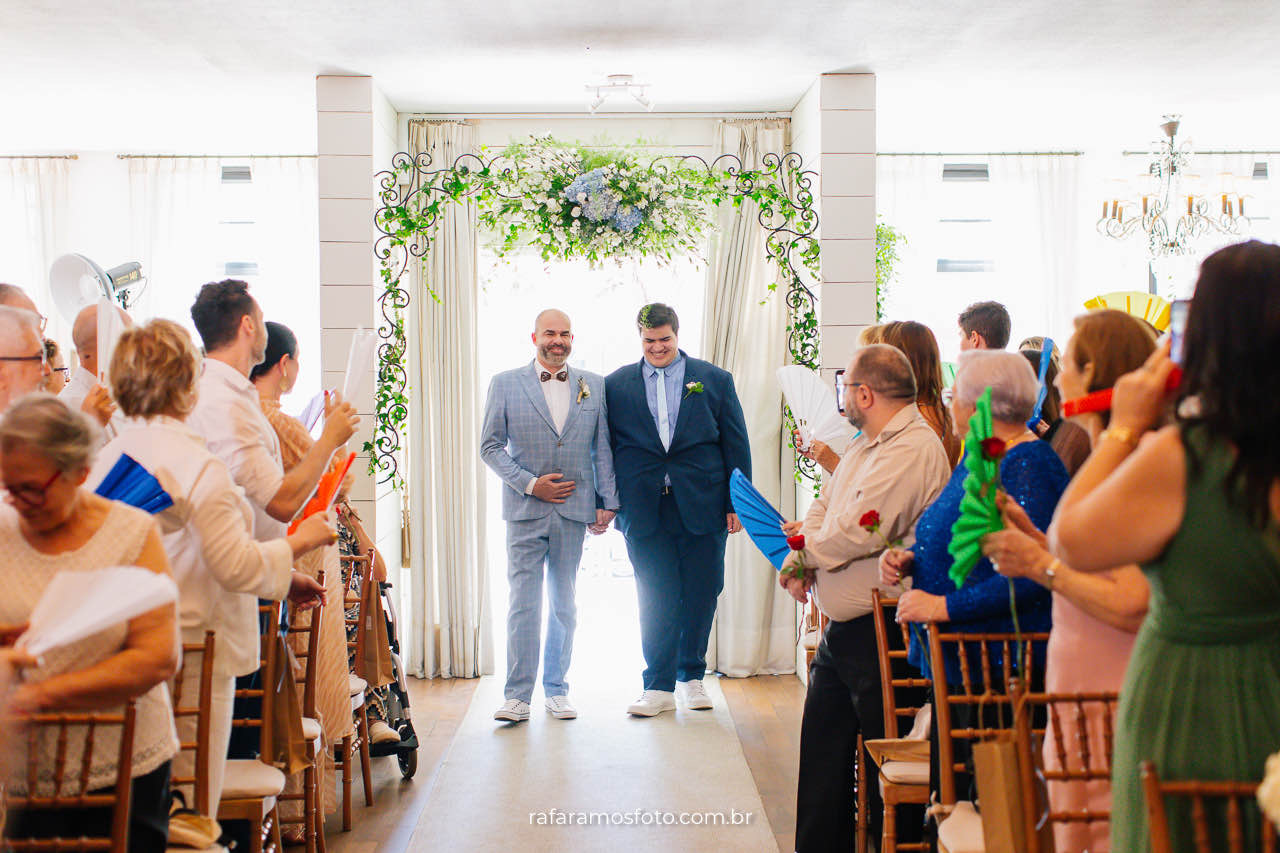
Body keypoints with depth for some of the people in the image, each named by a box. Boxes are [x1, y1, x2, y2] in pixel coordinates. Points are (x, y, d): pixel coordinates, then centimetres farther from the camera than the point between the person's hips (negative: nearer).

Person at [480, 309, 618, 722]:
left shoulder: (594, 386, 7)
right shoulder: (505, 384, 3)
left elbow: (603, 448, 8)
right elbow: (490, 445, 1)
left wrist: (608, 503, 2)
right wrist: (529, 484, -9)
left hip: (574, 510, 2)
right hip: (525, 510, -2)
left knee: (564, 605, 9)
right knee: (524, 604, -3)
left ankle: (556, 690, 20)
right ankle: (518, 695, 5)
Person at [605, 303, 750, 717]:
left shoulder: (715, 380, 5)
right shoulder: (616, 384, 7)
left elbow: (736, 446, 5)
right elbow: (604, 449, 8)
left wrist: (737, 504, 0)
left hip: (701, 507, 1)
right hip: (644, 510, 0)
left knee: (700, 597, 7)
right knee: (656, 600, 1)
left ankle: (692, 677, 25)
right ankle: (659, 687, 10)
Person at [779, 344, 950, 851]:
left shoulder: (912, 450, -19)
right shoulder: (867, 445, 15)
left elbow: (859, 533, -26)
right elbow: (824, 506, 18)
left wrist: (800, 559, -9)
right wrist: (801, 557, -2)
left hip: (881, 632, -10)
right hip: (841, 627, 10)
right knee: (822, 752, 16)